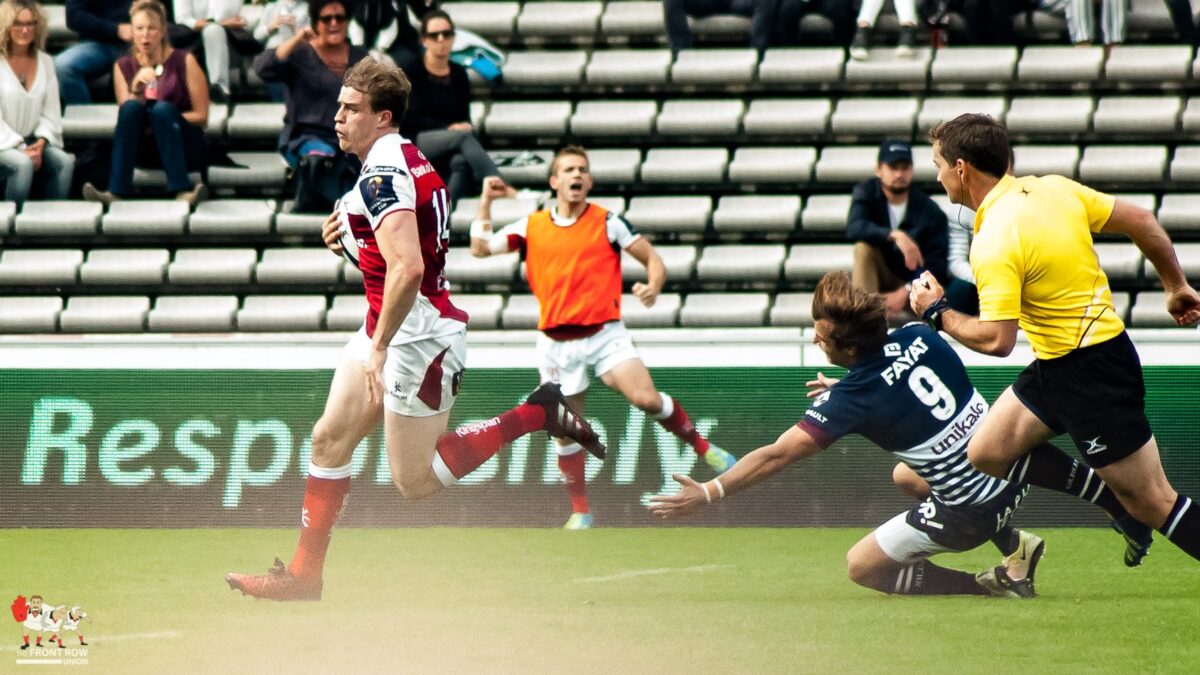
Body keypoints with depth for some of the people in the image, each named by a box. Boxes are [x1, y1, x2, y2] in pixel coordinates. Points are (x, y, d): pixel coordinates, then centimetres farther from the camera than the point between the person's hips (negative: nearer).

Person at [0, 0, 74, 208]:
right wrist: (21, 149, -19)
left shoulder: (45, 62, 11)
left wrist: (41, 142, -11)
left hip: (32, 142, 4)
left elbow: (51, 113, 8)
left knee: (65, 161, -25)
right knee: (22, 164, -35)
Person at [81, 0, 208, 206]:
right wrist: (136, 89, -20)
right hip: (146, 148, 2)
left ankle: (182, 189, -44)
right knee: (131, 107, -26)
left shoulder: (183, 62, -2)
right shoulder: (124, 66, 6)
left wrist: (164, 118, -14)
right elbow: (126, 115, -3)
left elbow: (201, 117, -3)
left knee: (161, 108, -31)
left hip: (183, 144, -2)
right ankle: (117, 190, -38)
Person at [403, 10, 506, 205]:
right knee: (465, 136, -31)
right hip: (415, 143, -4)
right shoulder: (411, 71, -1)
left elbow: (464, 120, 14)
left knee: (462, 161, -34)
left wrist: (465, 127, -11)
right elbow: (410, 118, -9)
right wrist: (448, 128, -19)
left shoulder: (459, 75, 13)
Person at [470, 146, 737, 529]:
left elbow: (652, 258, 3)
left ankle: (703, 447, -1)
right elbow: (480, 248, 8)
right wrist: (486, 202, 1)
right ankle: (580, 512, 16)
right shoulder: (531, 228, 7)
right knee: (566, 431, 3)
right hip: (556, 342, 2)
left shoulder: (608, 223, 0)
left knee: (646, 399, -22)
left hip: (604, 333, -2)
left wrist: (653, 287, -17)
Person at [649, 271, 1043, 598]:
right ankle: (1014, 545, 23)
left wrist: (707, 493, -20)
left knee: (861, 567, 8)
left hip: (969, 511, -7)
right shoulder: (919, 337, -4)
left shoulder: (851, 400, -20)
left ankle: (996, 584, 0)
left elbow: (776, 456, -21)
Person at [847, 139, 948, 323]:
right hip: (881, 279, 2)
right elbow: (854, 228, -30)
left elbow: (935, 265, -17)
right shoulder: (866, 192, -9)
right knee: (864, 246, -30)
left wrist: (905, 293, -29)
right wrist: (894, 236, -45)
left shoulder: (930, 211, -14)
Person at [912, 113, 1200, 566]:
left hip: (1092, 375, -9)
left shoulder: (994, 242, -23)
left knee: (1152, 503, -2)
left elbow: (997, 340, -26)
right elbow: (1142, 222, 5)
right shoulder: (1053, 188, 1)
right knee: (988, 453, 11)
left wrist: (938, 313, -9)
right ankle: (1119, 504, 16)